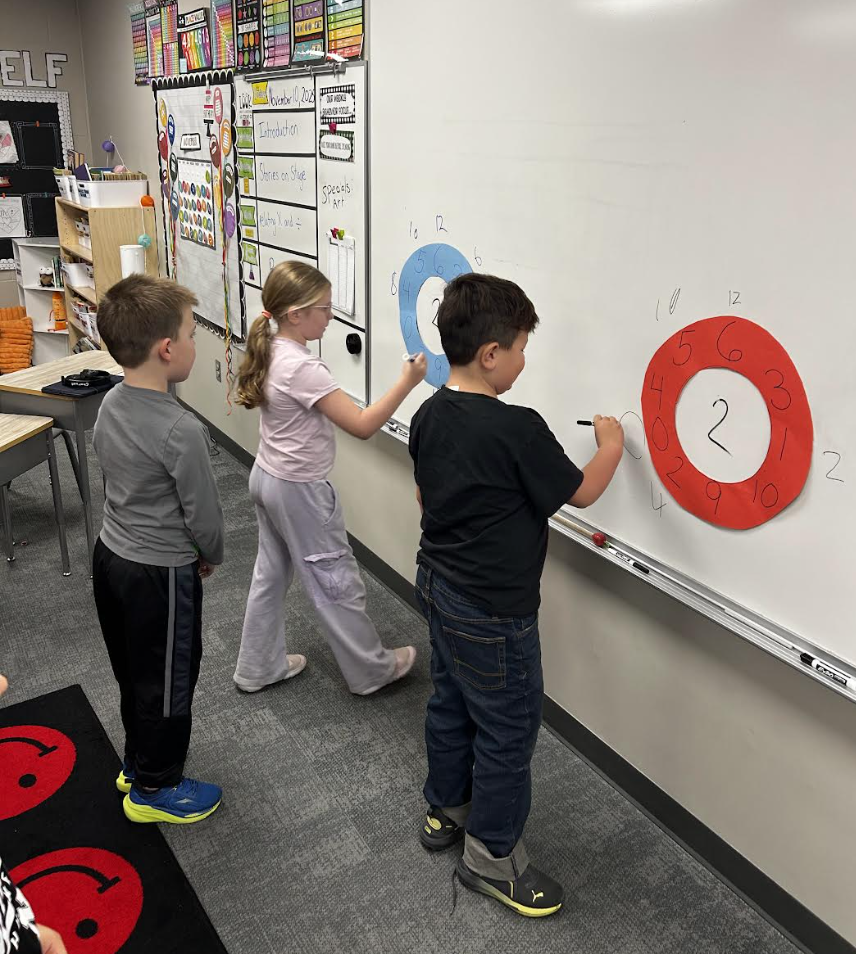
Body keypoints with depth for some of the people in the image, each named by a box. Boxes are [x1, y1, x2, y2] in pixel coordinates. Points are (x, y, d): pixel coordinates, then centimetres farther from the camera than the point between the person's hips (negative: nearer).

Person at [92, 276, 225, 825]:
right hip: (160, 574, -8)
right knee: (168, 680, 13)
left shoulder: (111, 404, -3)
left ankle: (139, 761, 45)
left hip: (111, 556, 8)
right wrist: (212, 557, 3)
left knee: (135, 672, 25)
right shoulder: (181, 430, -28)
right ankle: (154, 787, 32)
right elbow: (204, 515, -19)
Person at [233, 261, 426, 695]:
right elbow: (362, 425, -28)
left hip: (267, 477, 9)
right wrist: (406, 382, -24)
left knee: (271, 574, 21)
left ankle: (258, 667, 35)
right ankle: (372, 671, 24)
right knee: (338, 585, 6)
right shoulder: (304, 369, -28)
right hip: (299, 492, -9)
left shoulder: (271, 350, -1)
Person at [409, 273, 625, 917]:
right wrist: (612, 446, 4)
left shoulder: (429, 415, -1)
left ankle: (445, 811, 44)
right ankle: (492, 857, 26)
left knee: (451, 704, 24)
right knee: (508, 730, 9)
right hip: (493, 612, -8)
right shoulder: (519, 431, -25)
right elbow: (580, 493, -13)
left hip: (439, 585, 9)